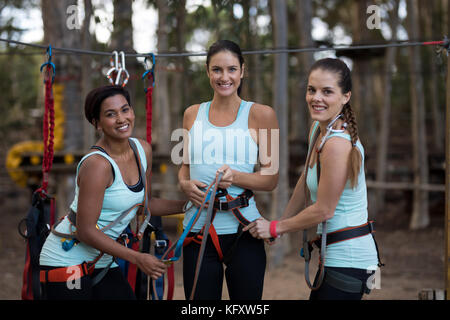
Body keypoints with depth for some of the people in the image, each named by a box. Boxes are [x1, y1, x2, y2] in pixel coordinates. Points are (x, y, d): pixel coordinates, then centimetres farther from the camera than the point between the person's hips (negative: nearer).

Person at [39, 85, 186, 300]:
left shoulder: (143, 150, 1)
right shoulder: (97, 164, -23)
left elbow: (143, 203, 16)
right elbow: (85, 231, -23)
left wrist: (189, 205, 7)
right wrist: (137, 258, -21)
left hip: (101, 262, 8)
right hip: (66, 261, -7)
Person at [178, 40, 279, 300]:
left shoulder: (261, 115, -1)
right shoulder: (193, 114, 10)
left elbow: (271, 178, 0)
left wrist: (234, 176, -18)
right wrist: (185, 184, -1)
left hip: (243, 230, -2)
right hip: (198, 228, 3)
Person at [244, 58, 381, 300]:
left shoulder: (337, 144, -22)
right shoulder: (318, 129, 6)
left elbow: (323, 210, -18)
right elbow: (306, 182, 19)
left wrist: (275, 228, -6)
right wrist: (282, 222, 20)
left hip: (348, 258, -9)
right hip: (336, 254, 9)